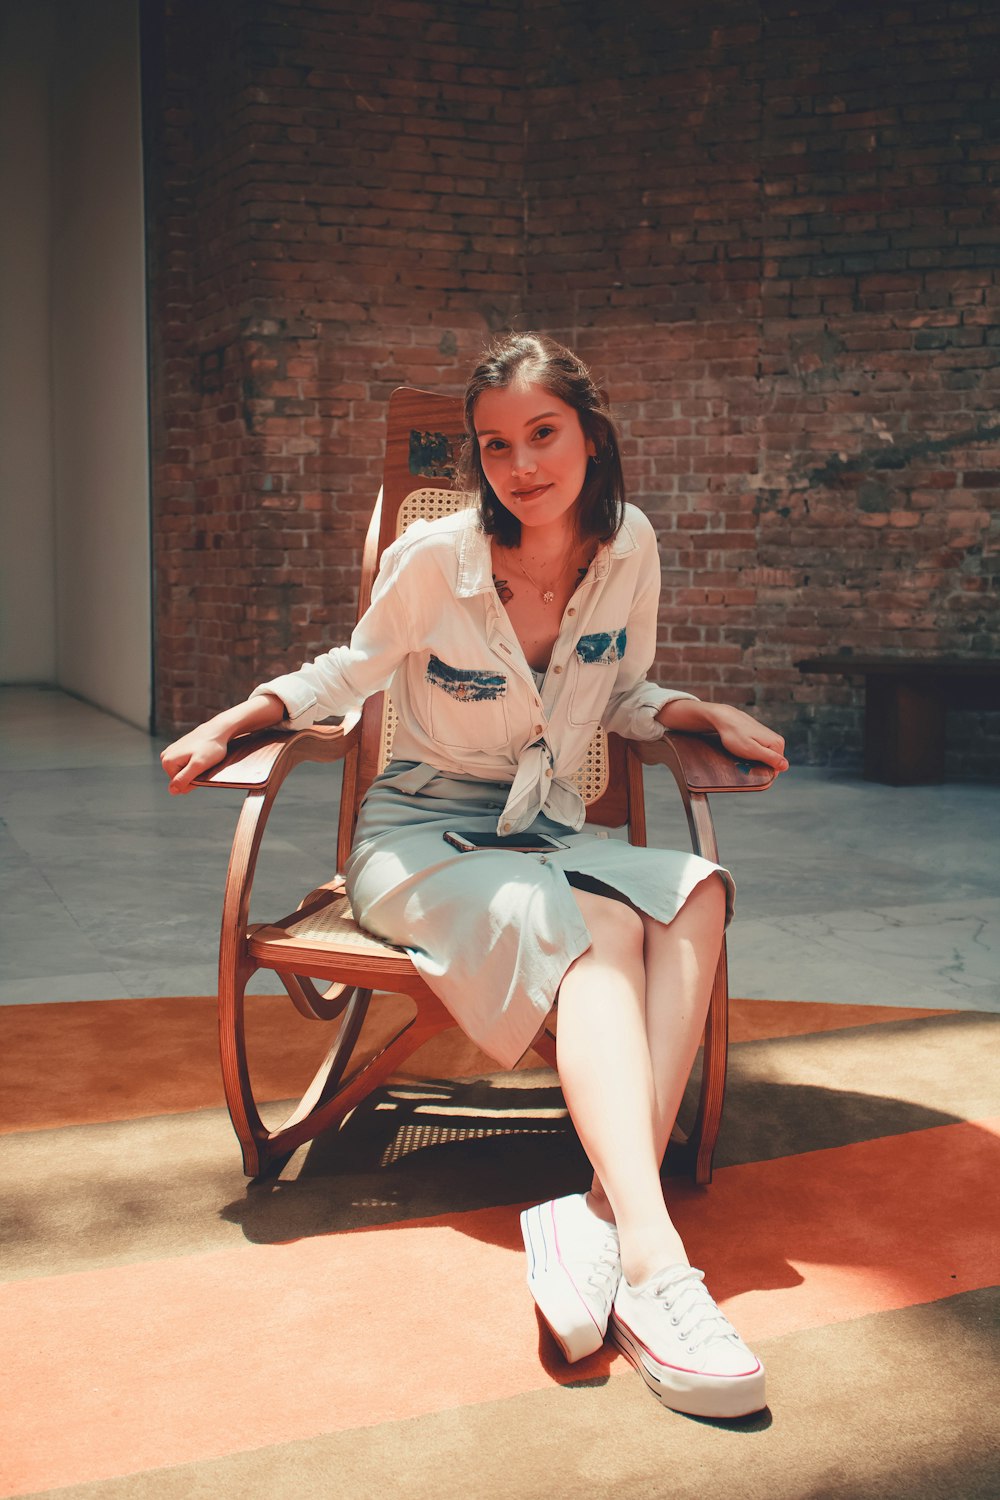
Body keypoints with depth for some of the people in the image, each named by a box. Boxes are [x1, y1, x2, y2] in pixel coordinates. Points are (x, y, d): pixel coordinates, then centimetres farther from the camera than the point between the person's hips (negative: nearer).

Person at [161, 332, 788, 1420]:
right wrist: (233, 723, -6)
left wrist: (706, 716, -3)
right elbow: (354, 670, 7)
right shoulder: (435, 560, -11)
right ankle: (649, 1251, -48)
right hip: (420, 835, -4)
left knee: (694, 897, -29)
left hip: (547, 835, 4)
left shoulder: (628, 549, -1)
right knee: (599, 925, -34)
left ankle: (603, 1212, -42)